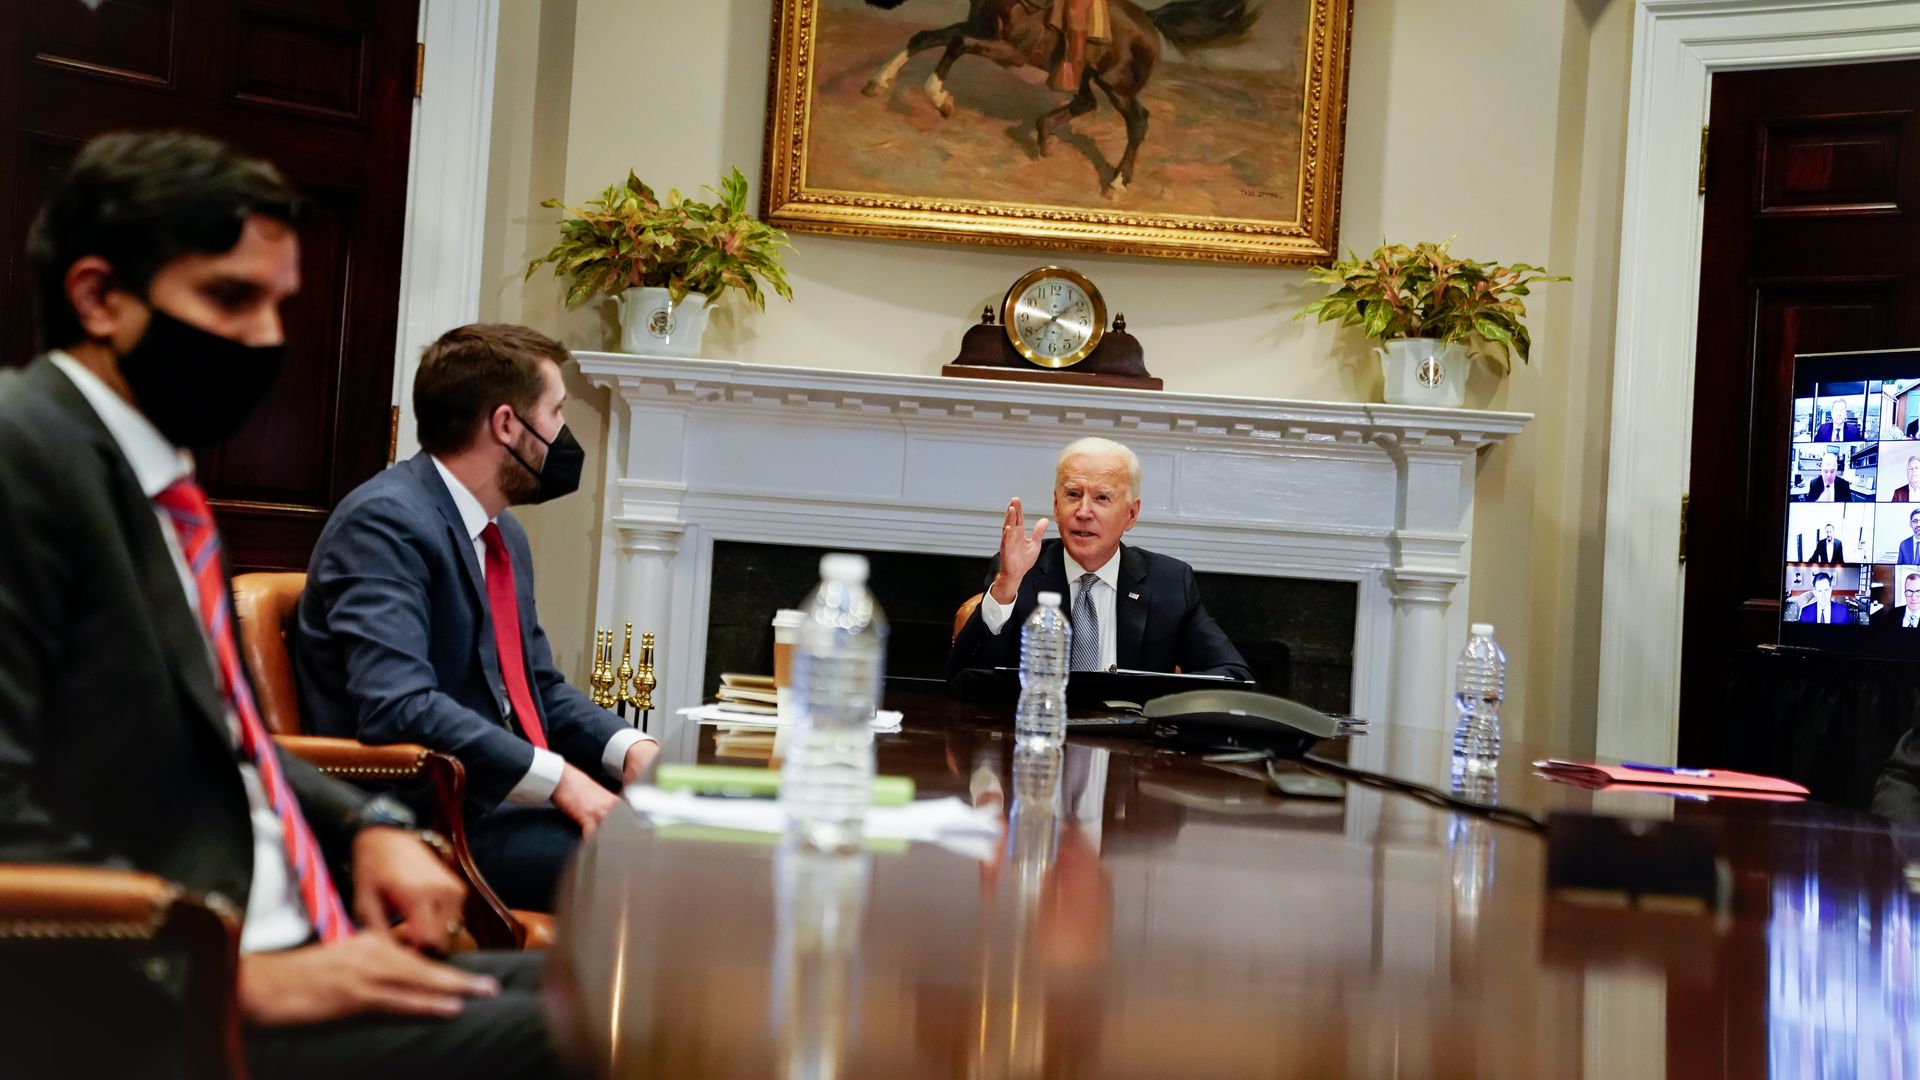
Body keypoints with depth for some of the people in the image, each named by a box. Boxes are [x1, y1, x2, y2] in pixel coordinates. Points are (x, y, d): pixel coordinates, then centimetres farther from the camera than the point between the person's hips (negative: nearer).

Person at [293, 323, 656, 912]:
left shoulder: (505, 536, 17)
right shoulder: (385, 521, -13)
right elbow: (397, 705, -24)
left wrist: (632, 748, 1)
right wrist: (559, 779, -25)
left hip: (514, 804, 9)